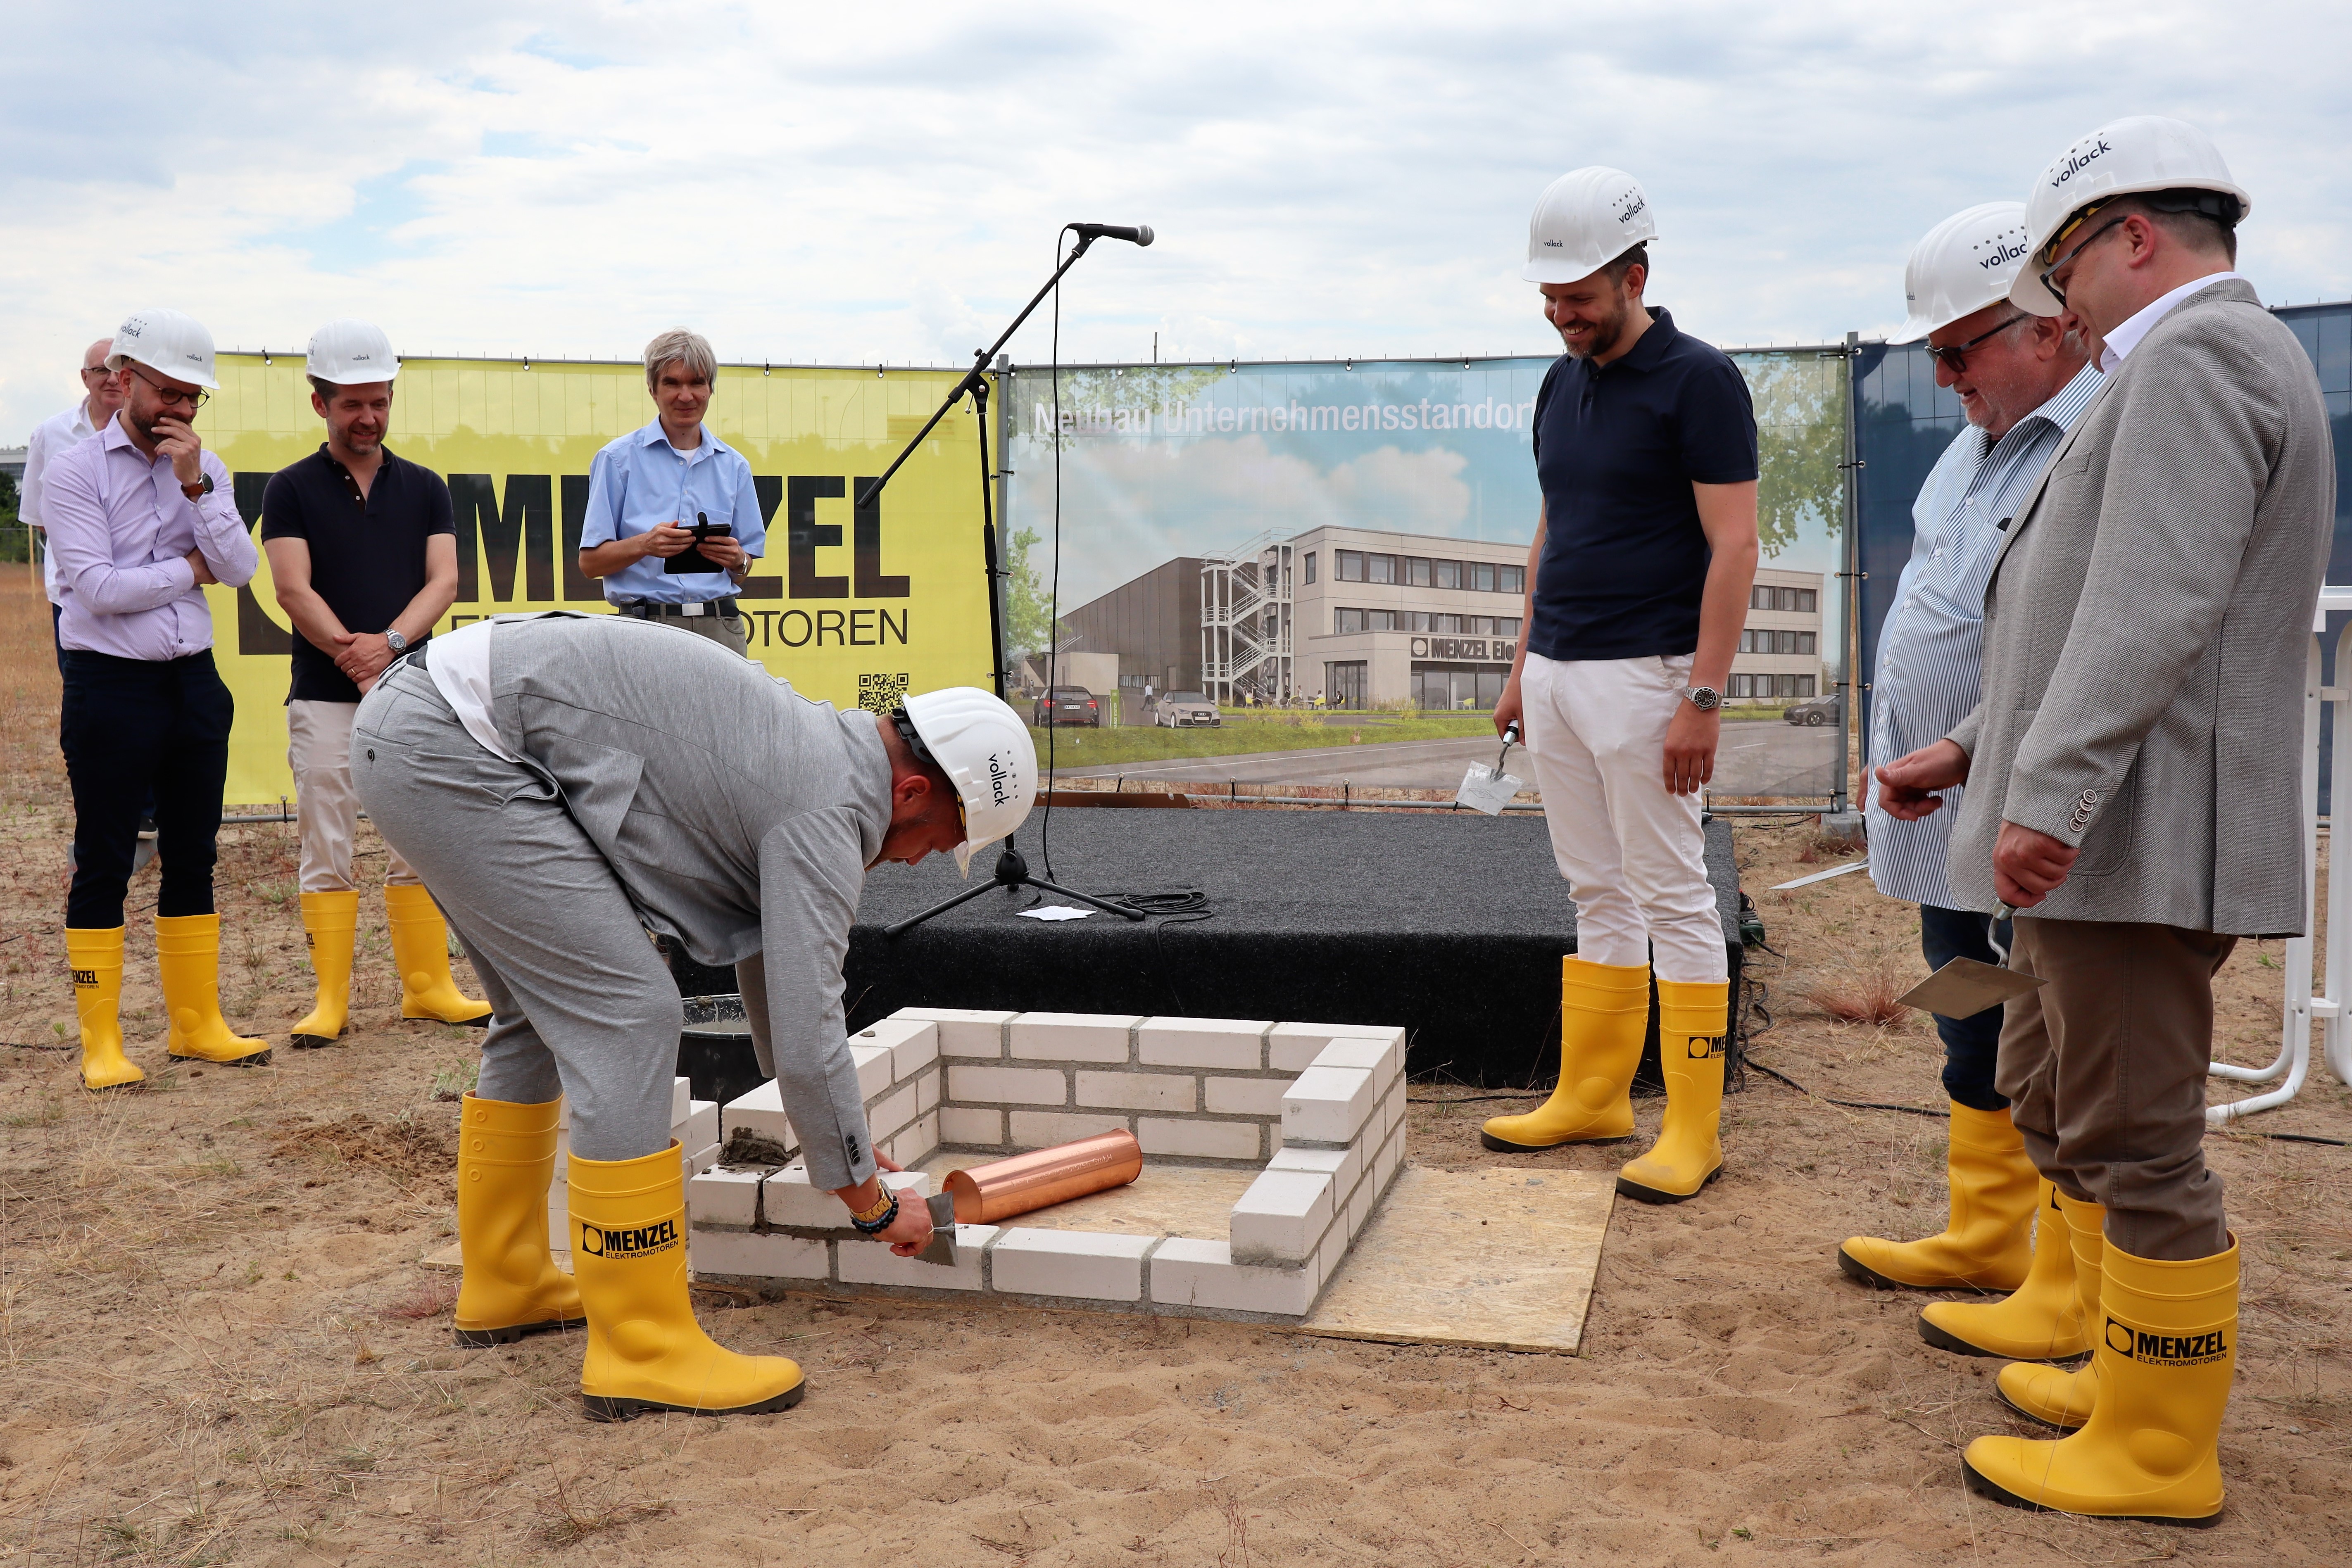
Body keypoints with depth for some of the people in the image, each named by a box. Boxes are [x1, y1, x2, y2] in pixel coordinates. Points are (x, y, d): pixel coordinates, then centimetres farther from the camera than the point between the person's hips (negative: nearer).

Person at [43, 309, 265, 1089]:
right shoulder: (76, 470, -6)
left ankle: (198, 1024, 21)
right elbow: (98, 586, -16)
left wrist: (195, 485, -12)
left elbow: (240, 570, -3)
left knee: (193, 859, 11)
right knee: (103, 867, 1)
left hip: (193, 679, 5)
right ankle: (101, 1045, 9)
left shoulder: (206, 468, 8)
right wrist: (190, 567, -6)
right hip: (110, 683, -5)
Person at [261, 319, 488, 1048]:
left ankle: (427, 986, 15)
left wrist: (388, 644, -15)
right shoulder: (291, 489, 4)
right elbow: (294, 590, -6)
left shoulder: (425, 487, 11)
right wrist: (351, 655, -17)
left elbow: (443, 582, 1)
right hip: (323, 696, -2)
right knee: (327, 850, 0)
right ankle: (330, 1001, 6)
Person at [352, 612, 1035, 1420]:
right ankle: (643, 1351, -4)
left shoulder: (809, 749, 17)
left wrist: (835, 1135, 37)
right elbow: (806, 1033, -14)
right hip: (450, 746, -11)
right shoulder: (829, 809, -13)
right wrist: (872, 1203, 1)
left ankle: (503, 1287, 33)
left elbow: (771, 960, 29)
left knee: (545, 1012, 20)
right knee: (622, 1013, -10)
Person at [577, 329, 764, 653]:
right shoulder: (618, 459, 7)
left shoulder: (734, 466, 16)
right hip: (647, 628, -2)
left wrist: (736, 560, -4)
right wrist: (644, 545, -14)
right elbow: (590, 561, 3)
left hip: (719, 628, 3)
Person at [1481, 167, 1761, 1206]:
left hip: (1643, 676, -8)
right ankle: (1591, 1096, 21)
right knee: (1597, 894, 13)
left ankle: (1694, 1130, 4)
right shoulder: (1561, 386, 13)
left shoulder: (1697, 381, -10)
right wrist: (1523, 666, 16)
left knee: (1673, 896, -3)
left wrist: (1702, 698, -20)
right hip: (1557, 678, 8)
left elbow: (1734, 548, -14)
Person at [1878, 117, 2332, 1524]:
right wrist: (1975, 750, 22)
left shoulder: (2195, 356, -12)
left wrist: (2051, 794, -29)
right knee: (2050, 1093, 20)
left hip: (2137, 837, -11)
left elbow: (2153, 606, -26)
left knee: (2136, 1143, -2)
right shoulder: (2217, 362, 22)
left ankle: (2160, 1451, 11)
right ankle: (2136, 1368, 33)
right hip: (2100, 832, 11)